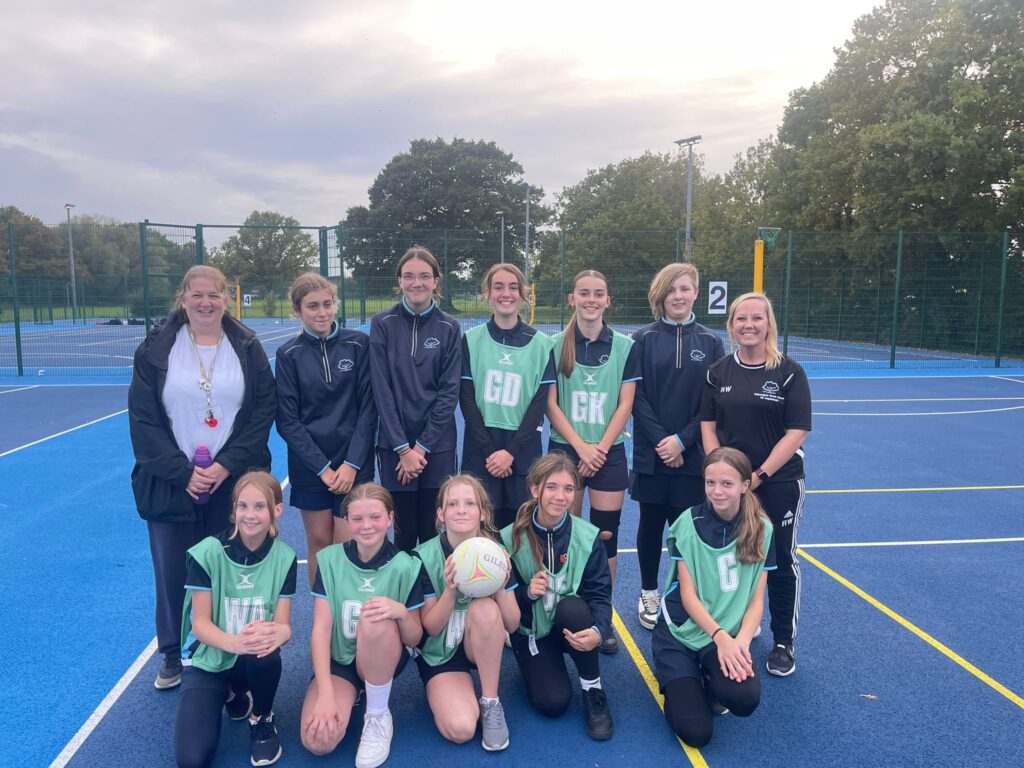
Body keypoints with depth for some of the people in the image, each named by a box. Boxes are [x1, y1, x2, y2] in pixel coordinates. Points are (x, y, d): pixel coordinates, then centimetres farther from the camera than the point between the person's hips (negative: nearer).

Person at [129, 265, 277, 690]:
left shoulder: (247, 347, 1)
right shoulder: (156, 348, 1)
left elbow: (264, 410, -2)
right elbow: (143, 419, -2)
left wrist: (226, 465, -11)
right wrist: (182, 471, -11)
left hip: (233, 481, 0)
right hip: (171, 482, 0)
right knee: (173, 573, 7)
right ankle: (174, 657, 28)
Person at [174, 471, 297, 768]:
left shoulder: (284, 557, -9)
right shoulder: (208, 552, -15)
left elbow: (283, 623, -11)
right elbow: (200, 624, -14)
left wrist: (278, 633, -37)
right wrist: (234, 642, -37)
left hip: (254, 659, 1)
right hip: (209, 658, 0)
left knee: (266, 652, -37)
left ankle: (262, 720, -3)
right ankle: (231, 695, 14)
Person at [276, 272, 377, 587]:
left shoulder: (358, 344, -3)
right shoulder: (289, 354, 0)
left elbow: (368, 407, -3)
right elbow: (287, 421, -2)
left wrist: (352, 464, -10)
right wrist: (322, 468, -9)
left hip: (354, 464, -1)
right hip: (309, 466, 1)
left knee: (346, 548, -1)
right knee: (318, 542, 9)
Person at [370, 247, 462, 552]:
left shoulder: (449, 328, 0)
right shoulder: (383, 324, -2)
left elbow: (449, 391, -3)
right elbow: (381, 389, -5)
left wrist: (422, 446, -9)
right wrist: (403, 447, -9)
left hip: (437, 445, 0)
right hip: (394, 445, 0)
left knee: (433, 532, 6)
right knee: (404, 531, 6)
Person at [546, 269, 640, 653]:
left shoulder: (625, 346, 1)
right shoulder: (556, 345, 0)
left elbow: (625, 405, -1)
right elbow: (551, 404, -2)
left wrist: (599, 449, -9)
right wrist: (580, 446, -11)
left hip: (608, 452, 1)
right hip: (565, 449, 0)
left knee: (606, 534, 2)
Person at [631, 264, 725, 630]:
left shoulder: (710, 342, 2)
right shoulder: (643, 339, 0)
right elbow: (635, 396, -4)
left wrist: (682, 440, -11)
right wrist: (660, 440, -13)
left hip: (692, 455, 0)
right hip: (650, 452, 0)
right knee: (651, 523, 10)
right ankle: (648, 594, 27)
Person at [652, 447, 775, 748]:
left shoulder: (761, 529, -4)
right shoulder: (689, 522, -10)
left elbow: (756, 599, -3)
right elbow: (688, 594, -10)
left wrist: (740, 640, -20)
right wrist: (720, 636, -23)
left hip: (730, 634, 2)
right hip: (681, 630, -1)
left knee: (745, 699, -30)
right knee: (695, 732, -16)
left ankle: (712, 682, 7)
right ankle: (683, 678, 17)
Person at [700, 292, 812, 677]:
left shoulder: (789, 372, -7)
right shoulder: (718, 372, 3)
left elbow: (797, 432, -10)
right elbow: (708, 425, 5)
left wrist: (758, 476, -14)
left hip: (779, 482, -2)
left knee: (780, 562, 8)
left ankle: (783, 642, 25)